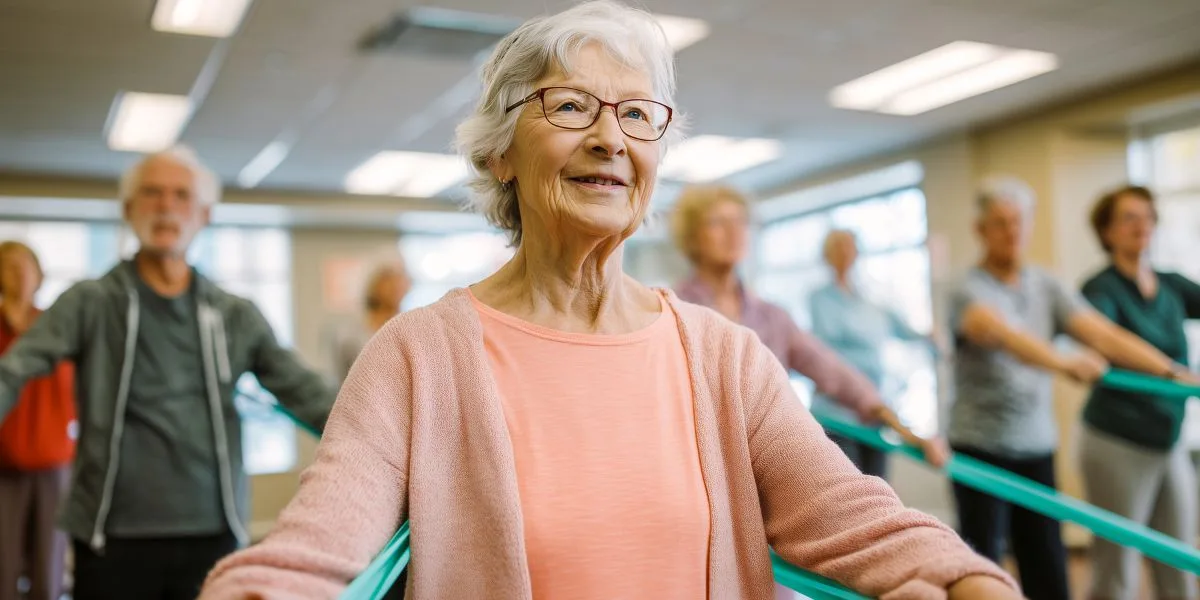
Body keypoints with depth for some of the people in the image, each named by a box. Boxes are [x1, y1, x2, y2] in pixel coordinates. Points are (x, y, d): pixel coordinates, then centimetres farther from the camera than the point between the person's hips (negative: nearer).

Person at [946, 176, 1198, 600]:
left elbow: (1103, 334, -4)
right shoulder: (970, 291, -9)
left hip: (1037, 449, 5)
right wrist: (1065, 363, -46)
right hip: (981, 449, -5)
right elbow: (1003, 334, -30)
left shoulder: (1046, 287, 7)